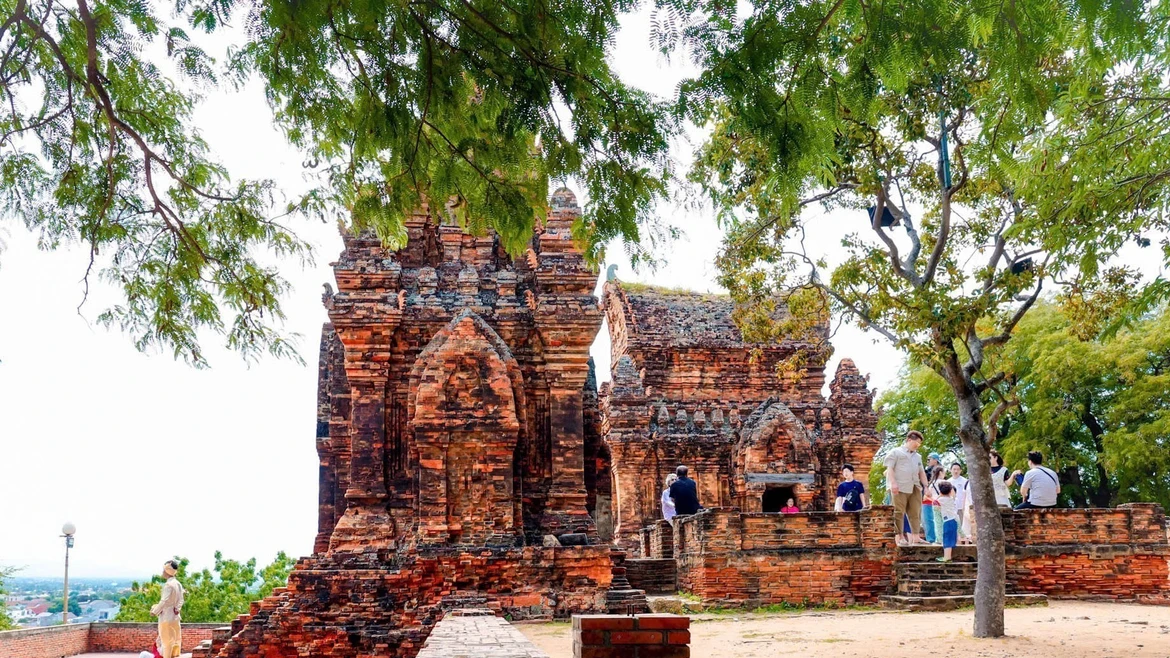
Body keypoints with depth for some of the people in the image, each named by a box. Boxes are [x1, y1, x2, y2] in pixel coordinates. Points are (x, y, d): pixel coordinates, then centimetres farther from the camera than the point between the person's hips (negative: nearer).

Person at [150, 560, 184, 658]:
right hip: (175, 617, 8)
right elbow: (180, 601, 10)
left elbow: (164, 601, -20)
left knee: (167, 641, -1)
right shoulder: (178, 584, 7)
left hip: (166, 617, -8)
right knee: (175, 640, 11)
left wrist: (155, 611, -8)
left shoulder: (168, 585, -18)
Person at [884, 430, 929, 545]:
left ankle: (915, 536, 2)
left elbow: (921, 472, 28)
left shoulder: (917, 456, 25)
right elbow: (890, 468, -2)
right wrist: (893, 483, -13)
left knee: (915, 513, 1)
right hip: (900, 487, -6)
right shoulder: (896, 452, 6)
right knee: (899, 512, -5)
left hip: (915, 488, 6)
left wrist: (926, 486, 17)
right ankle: (900, 536, -1)